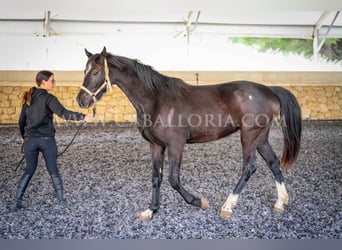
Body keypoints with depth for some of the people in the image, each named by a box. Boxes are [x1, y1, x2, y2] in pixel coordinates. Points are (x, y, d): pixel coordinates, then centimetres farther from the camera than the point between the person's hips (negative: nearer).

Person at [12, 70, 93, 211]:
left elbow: (21, 121, 14)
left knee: (29, 170, 16)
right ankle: (61, 200, 11)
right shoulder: (48, 98, -9)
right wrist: (83, 117, -34)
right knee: (53, 171, 8)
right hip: (47, 140, -4)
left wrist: (24, 137, 30)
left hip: (30, 140, 5)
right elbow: (63, 113, -25)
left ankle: (17, 202, 12)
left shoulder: (28, 98, 9)